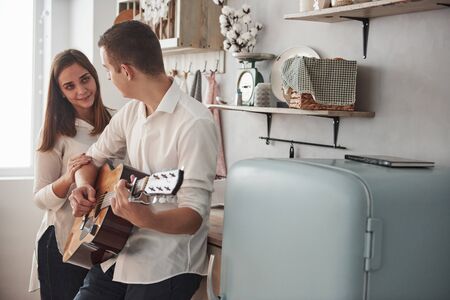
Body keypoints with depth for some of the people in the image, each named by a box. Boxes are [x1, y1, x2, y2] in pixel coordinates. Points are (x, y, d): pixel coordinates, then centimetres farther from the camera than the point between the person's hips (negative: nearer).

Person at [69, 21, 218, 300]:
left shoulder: (195, 122, -20)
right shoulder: (131, 112, 5)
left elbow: (193, 217, -22)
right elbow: (94, 158, 18)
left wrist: (144, 218, -41)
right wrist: (84, 187, -4)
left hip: (166, 268, -7)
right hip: (119, 253, 7)